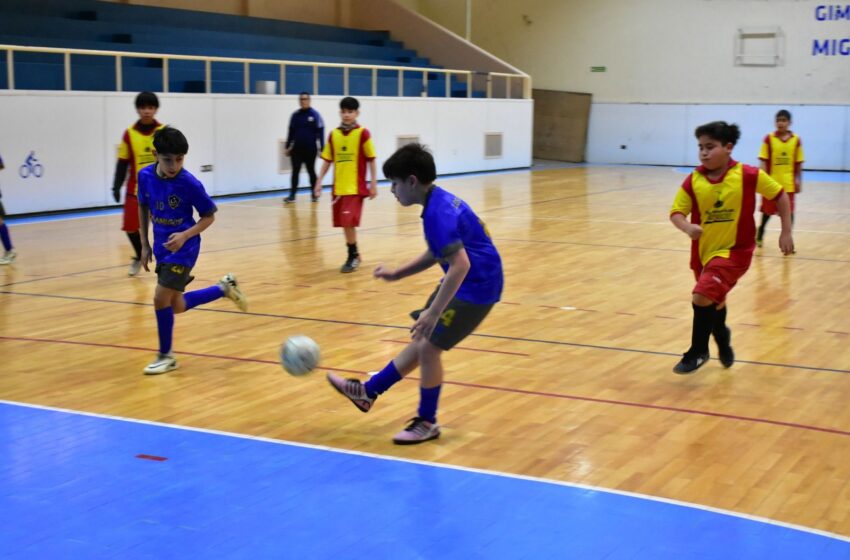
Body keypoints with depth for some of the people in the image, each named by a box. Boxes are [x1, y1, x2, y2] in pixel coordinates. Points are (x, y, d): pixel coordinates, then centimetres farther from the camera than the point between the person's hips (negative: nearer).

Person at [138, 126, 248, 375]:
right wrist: (144, 244, 7)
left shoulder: (189, 183, -20)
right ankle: (224, 288, 34)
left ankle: (166, 356, 10)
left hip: (183, 247, -6)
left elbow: (209, 216, -10)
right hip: (162, 246, 6)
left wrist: (185, 235, -24)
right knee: (176, 306, 12)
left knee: (161, 299, -11)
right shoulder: (145, 176, -8)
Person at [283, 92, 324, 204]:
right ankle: (292, 195, -3)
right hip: (297, 149, 3)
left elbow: (320, 132, -4)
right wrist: (288, 147, 11)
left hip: (310, 149, -3)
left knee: (311, 171, 7)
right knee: (295, 172, -2)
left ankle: (315, 194, 18)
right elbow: (291, 132, 13)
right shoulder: (295, 115, 7)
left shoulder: (315, 114, -3)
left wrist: (321, 148, -9)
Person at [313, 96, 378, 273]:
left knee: (348, 222, -12)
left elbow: (371, 160, -3)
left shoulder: (362, 133, -6)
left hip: (355, 186, -5)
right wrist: (319, 182, 6)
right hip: (338, 187, 5)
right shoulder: (333, 134, 6)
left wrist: (374, 184, -6)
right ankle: (353, 254, 24)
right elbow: (327, 160, 11)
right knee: (344, 223, 9)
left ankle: (353, 256, 3)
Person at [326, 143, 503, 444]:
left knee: (429, 346, -5)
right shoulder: (439, 202, 7)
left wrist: (434, 312, -32)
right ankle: (369, 391, 28)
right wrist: (397, 273, 20)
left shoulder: (439, 213, -24)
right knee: (422, 340, 17)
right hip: (466, 283, 10)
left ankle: (427, 423, 11)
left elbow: (460, 265, -31)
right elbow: (438, 253, 21)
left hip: (477, 287, -10)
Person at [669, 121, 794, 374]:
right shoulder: (693, 180, -8)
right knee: (714, 302, 22)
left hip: (734, 250, -4)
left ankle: (698, 352, 0)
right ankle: (723, 340, 54)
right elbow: (676, 212, -5)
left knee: (702, 296, -21)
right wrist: (688, 228, -28)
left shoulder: (748, 175, -14)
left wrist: (786, 232, -1)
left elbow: (780, 195, -1)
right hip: (704, 251, 4)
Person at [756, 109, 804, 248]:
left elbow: (798, 163, 5)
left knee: (789, 212, 1)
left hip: (788, 183, 1)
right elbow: (764, 161, -5)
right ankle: (760, 236, 32)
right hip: (771, 182, -1)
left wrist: (799, 180, 4)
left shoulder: (796, 140, 0)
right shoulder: (769, 139, -5)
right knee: (767, 211, 12)